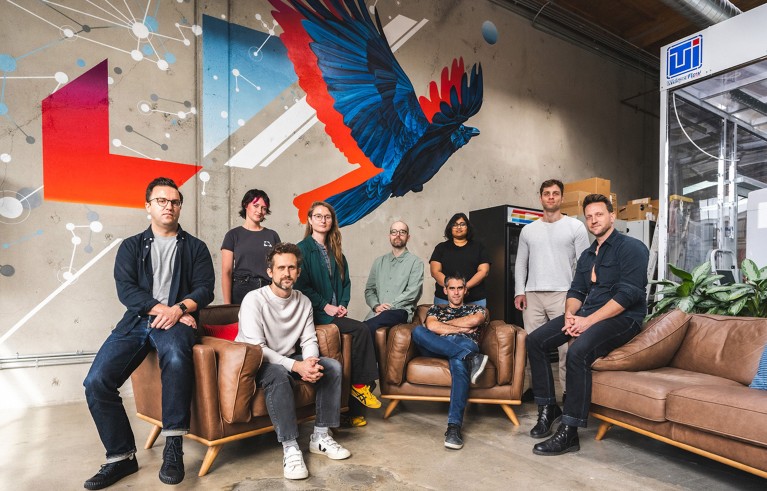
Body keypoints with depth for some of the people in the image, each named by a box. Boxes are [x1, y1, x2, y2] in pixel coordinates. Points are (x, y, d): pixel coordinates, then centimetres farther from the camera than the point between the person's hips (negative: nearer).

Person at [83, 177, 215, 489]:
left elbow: (205, 288, 3)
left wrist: (179, 309, -16)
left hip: (176, 321, -3)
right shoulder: (131, 246, 16)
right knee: (96, 381, -17)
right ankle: (121, 457, 2)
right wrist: (162, 309, -13)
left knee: (176, 358, -36)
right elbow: (126, 289, 2)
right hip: (137, 320, 3)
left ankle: (173, 448, -24)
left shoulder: (195, 247, 13)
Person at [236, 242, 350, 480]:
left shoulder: (303, 302, 2)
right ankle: (290, 448, -28)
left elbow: (309, 340, 2)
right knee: (278, 373, -38)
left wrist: (310, 361, -23)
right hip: (256, 363, -6)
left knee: (333, 367, -12)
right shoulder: (254, 300, -17)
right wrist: (296, 366, -32)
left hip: (290, 359, 6)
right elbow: (256, 348, -24)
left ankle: (320, 436, -4)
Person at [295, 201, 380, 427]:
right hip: (315, 313, -6)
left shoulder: (335, 251, 17)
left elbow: (345, 281, 18)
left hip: (334, 312, 6)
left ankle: (355, 411, -8)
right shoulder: (303, 249, -3)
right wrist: (325, 306, -14)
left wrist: (343, 304, 1)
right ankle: (359, 384, -3)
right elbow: (301, 285, -9)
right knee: (361, 330, -23)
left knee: (361, 333, -17)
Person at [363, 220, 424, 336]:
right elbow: (369, 290, 18)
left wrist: (389, 307, -12)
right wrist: (376, 306, -2)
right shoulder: (379, 261, 21)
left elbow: (412, 292, -6)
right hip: (377, 312, 4)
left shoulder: (415, 262, 5)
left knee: (369, 327, -36)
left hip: (400, 311, -4)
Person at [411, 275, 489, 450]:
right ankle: (471, 358, -41)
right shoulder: (435, 309, 31)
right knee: (418, 330, -33)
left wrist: (444, 324, 11)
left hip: (465, 344, -1)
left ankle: (454, 425, -48)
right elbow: (431, 326, 6)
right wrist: (462, 329, 4)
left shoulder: (476, 309, 30)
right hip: (437, 348, 2)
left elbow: (475, 320, 3)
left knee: (459, 364, -41)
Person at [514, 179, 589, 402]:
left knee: (566, 345, -5)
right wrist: (519, 291, 4)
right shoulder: (528, 230, 14)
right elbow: (520, 263, 14)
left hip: (563, 294, -3)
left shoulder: (576, 226, 5)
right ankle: (533, 387, 19)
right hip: (532, 294, 3)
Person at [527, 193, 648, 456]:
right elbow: (576, 291, 15)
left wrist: (588, 321, -21)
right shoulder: (587, 255, 20)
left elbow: (628, 295, -16)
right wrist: (570, 314, -8)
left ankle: (569, 433, -24)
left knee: (577, 352, -34)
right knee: (535, 340, -6)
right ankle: (548, 408, 3)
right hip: (585, 314, 8)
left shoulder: (631, 247, -5)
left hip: (621, 318, -8)